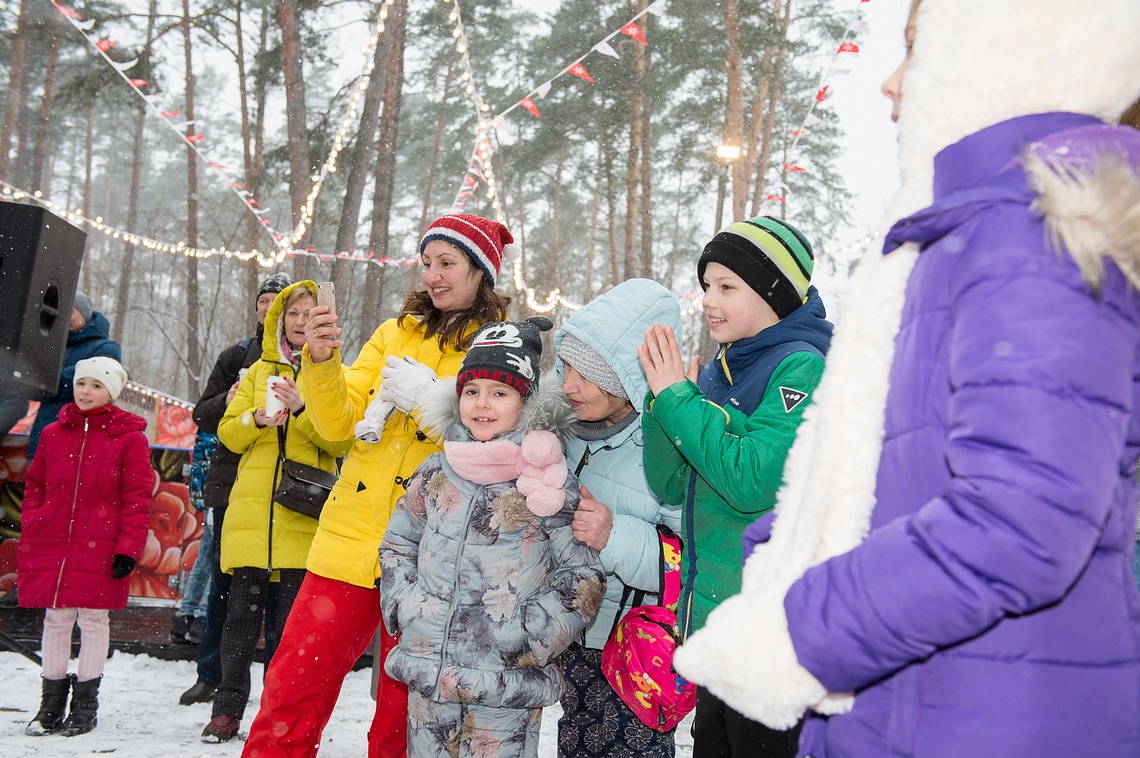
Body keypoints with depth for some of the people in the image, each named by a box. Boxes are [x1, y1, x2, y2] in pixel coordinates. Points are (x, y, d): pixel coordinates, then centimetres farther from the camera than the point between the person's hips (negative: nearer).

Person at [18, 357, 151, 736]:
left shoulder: (129, 437, -2)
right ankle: (52, 701, 22)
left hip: (100, 548, -3)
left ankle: (86, 702, 18)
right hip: (51, 545, 3)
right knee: (56, 620, 9)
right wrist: (32, 529, 6)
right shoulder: (53, 433, 9)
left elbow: (137, 498, -3)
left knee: (93, 620, 5)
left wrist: (129, 546, -9)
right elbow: (35, 485, 17)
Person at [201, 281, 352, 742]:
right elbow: (228, 433, 11)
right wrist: (256, 419, -9)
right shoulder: (260, 371, 18)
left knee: (292, 617, 0)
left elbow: (339, 441, -4)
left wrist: (302, 411, -18)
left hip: (303, 514, -2)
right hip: (252, 509, 2)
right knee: (242, 612, 2)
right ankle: (229, 708, 12)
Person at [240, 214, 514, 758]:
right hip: (351, 538, 3)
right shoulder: (395, 333, 12)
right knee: (291, 694, 1)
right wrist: (321, 361, -12)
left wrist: (430, 403, -17)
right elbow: (338, 424, 5)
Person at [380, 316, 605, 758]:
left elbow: (584, 576, -4)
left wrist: (529, 636, -10)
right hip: (428, 675, 4)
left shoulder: (549, 481, -6)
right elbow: (397, 544, 20)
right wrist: (403, 605, 5)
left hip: (507, 686, -4)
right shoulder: (435, 474, 7)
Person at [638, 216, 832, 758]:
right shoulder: (716, 373, 10)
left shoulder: (801, 368, -13)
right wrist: (662, 394, -6)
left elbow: (752, 480, -25)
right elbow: (673, 486, 6)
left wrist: (677, 398, -17)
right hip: (712, 608, 8)